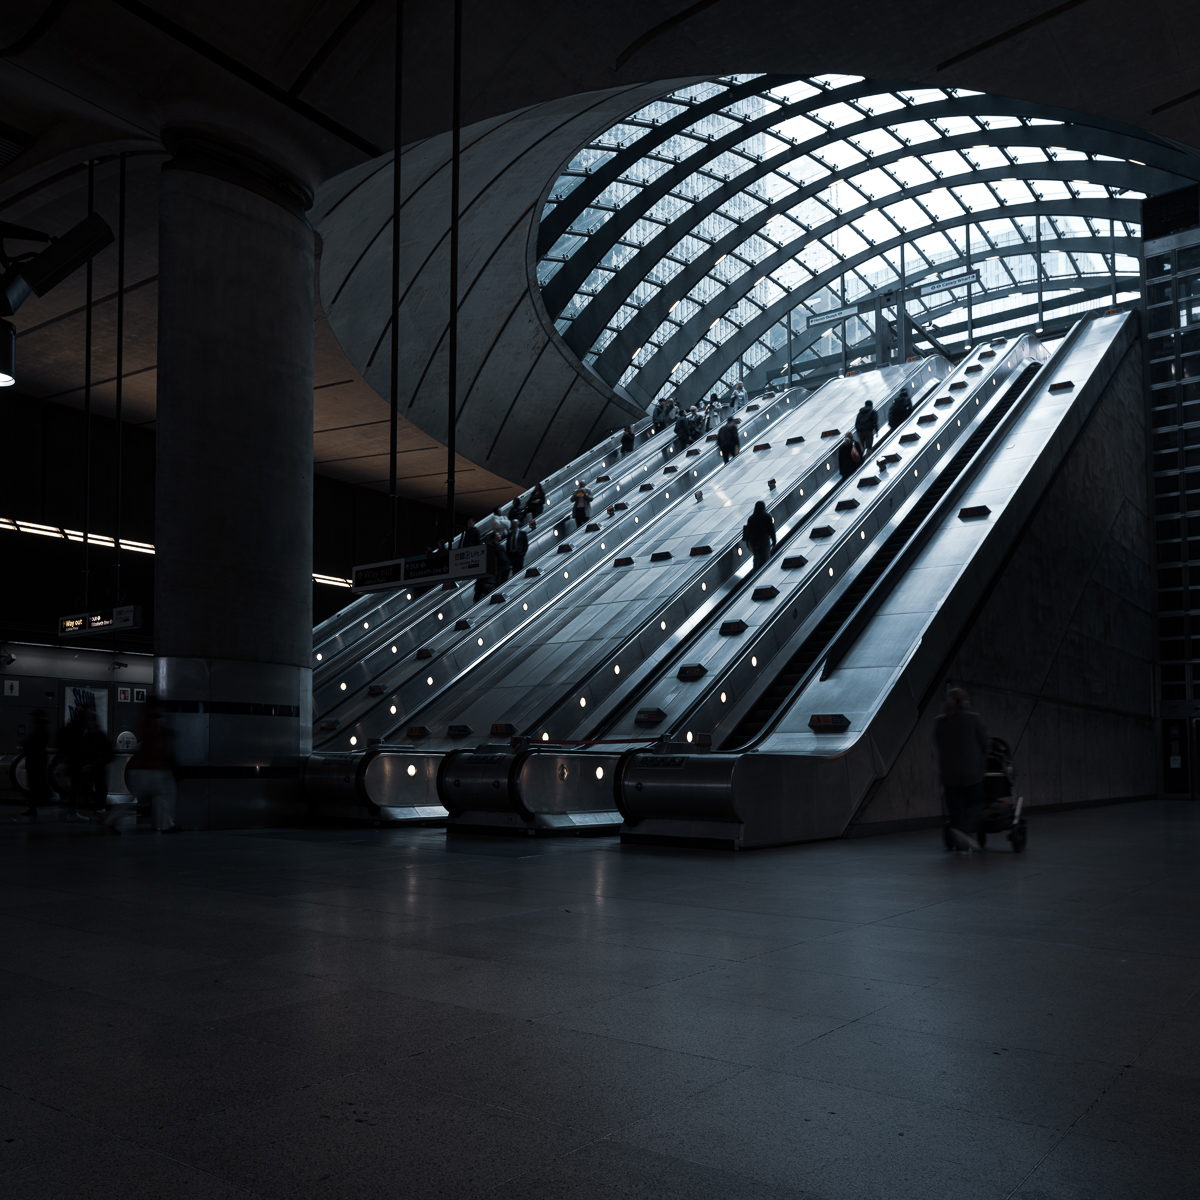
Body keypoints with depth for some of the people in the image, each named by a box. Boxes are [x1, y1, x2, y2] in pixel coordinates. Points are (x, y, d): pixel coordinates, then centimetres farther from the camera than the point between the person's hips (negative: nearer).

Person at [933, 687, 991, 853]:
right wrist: (983, 756, 20)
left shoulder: (938, 721, 0)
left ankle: (962, 845, 9)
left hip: (948, 772, 3)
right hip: (972, 771, -3)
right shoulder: (973, 719, -9)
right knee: (977, 802, 12)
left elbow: (938, 745, 6)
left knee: (955, 807, 9)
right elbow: (984, 743, 0)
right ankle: (965, 829, -12)